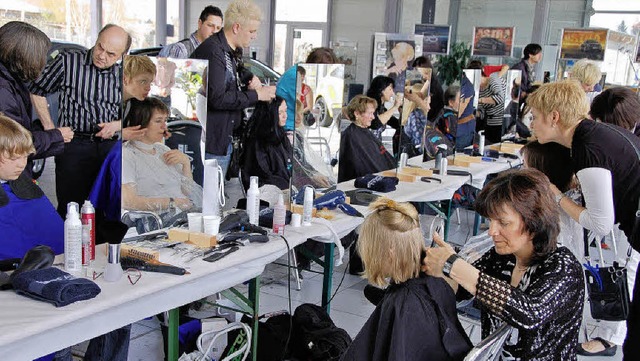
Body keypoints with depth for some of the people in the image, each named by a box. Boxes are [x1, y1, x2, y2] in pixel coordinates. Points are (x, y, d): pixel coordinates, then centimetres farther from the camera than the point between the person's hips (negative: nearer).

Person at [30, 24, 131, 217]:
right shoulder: (67, 62, -1)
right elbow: (37, 91, 9)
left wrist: (116, 125, -3)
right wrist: (50, 130, 4)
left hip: (111, 146, 3)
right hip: (74, 145, -3)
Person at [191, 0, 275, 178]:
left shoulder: (232, 53, 14)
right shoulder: (212, 51, -17)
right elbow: (217, 98, -25)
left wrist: (248, 87, 3)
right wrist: (256, 95, -16)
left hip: (226, 141, 10)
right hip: (211, 143, -10)